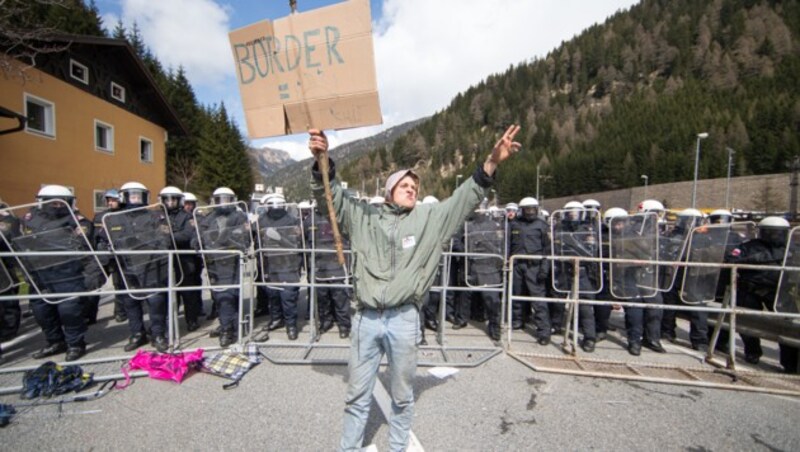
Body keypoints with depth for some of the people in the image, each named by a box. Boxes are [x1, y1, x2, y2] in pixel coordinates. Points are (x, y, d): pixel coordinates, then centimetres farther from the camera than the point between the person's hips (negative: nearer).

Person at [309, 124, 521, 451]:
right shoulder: (363, 216, 6)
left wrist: (492, 163, -12)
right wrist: (322, 162, -15)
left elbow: (465, 198, 0)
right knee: (357, 395, 18)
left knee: (402, 396, 18)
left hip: (403, 319, 0)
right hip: (366, 318, 1)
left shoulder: (428, 219, 5)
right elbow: (331, 197, 3)